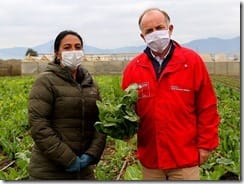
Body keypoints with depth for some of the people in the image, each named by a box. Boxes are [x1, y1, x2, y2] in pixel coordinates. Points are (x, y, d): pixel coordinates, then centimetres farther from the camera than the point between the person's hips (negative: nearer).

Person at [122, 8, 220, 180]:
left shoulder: (192, 61, -4)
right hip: (150, 159, 3)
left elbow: (207, 108, -2)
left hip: (185, 158, -2)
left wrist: (206, 144, -3)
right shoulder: (133, 68, 2)